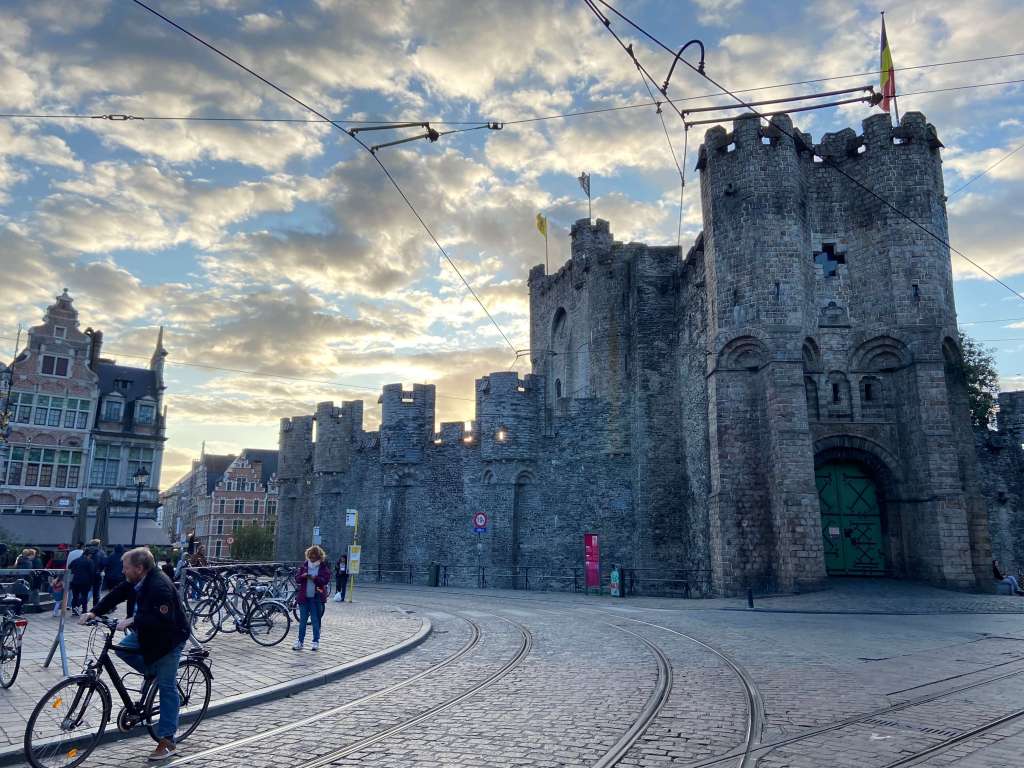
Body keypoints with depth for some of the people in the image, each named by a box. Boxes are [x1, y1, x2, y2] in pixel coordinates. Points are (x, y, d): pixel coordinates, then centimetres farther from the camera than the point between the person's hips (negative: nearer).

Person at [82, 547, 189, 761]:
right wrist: (95, 613, -10)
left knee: (166, 687, -4)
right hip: (148, 632, 9)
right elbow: (116, 594, 1)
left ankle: (167, 740, 4)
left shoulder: (159, 586, -33)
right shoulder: (137, 580, -5)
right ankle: (154, 674, 16)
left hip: (169, 637, -9)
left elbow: (162, 620, -37)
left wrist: (132, 620, -37)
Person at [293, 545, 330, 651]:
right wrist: (303, 576, -17)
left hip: (316, 598, -3)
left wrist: (315, 578, -25)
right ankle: (300, 641, 14)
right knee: (302, 620, 8)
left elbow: (326, 580, -10)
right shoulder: (304, 566, 8)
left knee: (315, 620, 4)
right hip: (304, 597, 3)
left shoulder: (324, 567, -1)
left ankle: (316, 641, 14)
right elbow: (297, 579, 5)